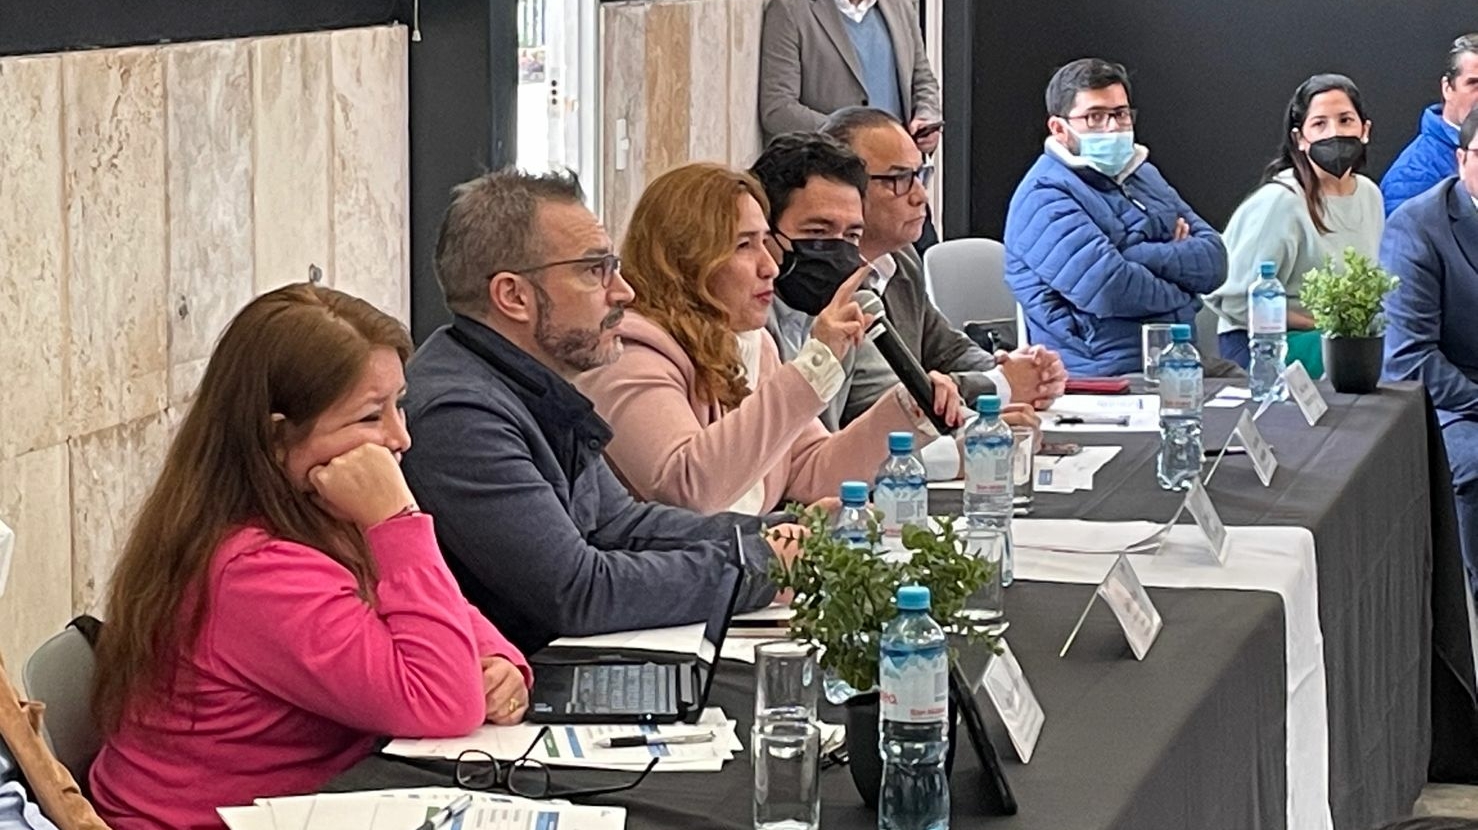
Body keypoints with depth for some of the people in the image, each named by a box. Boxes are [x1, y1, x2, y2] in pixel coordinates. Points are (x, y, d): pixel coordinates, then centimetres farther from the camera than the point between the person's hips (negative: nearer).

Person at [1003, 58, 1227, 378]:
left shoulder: (1145, 175, 20)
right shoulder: (1044, 197, -5)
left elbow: (1214, 260, 9)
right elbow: (1110, 290, -18)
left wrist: (1144, 256, -8)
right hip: (1101, 376, -8)